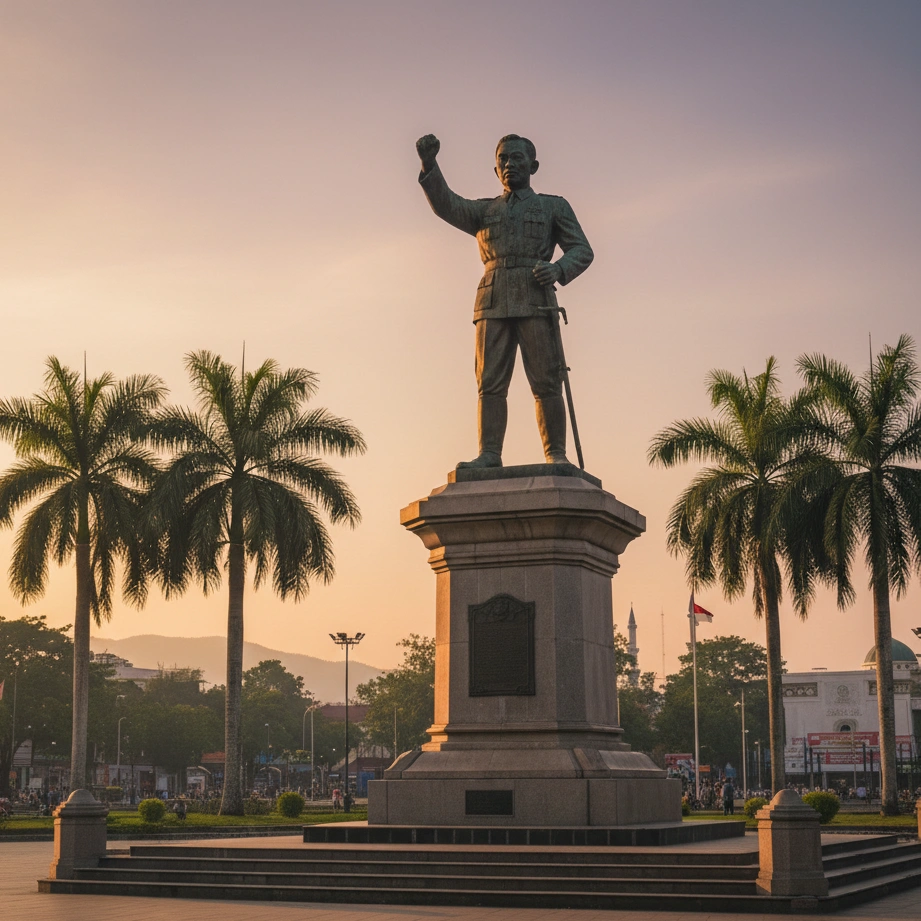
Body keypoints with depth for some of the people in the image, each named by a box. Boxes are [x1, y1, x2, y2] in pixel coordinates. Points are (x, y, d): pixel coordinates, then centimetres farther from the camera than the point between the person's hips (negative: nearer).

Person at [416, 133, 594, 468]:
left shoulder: (554, 206, 19)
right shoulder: (484, 210, 23)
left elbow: (582, 250, 12)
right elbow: (447, 206, 5)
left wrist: (558, 268, -11)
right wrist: (429, 164, -12)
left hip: (535, 302, -2)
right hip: (493, 304, 2)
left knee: (546, 383, -8)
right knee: (490, 383, -6)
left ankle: (556, 456, -9)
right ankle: (489, 455, -10)